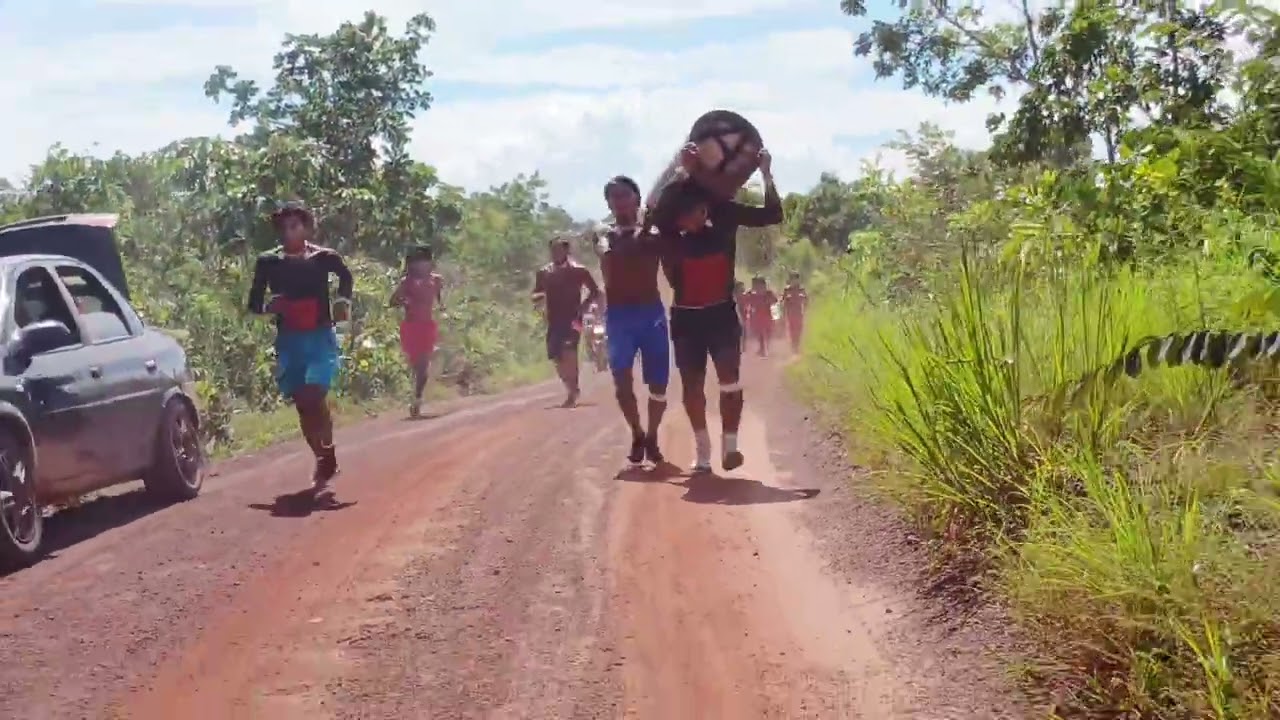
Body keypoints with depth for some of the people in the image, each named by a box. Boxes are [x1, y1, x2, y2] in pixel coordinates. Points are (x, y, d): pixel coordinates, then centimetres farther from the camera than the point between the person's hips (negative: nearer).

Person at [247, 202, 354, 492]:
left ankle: (328, 452, 0)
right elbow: (254, 303, 6)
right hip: (288, 340, 3)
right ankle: (323, 461, 21)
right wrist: (268, 307, -15)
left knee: (314, 396, -20)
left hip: (320, 338, -3)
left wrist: (343, 301, 2)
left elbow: (346, 277, 18)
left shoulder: (324, 258, -3)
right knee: (302, 404, 5)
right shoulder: (268, 262, 1)